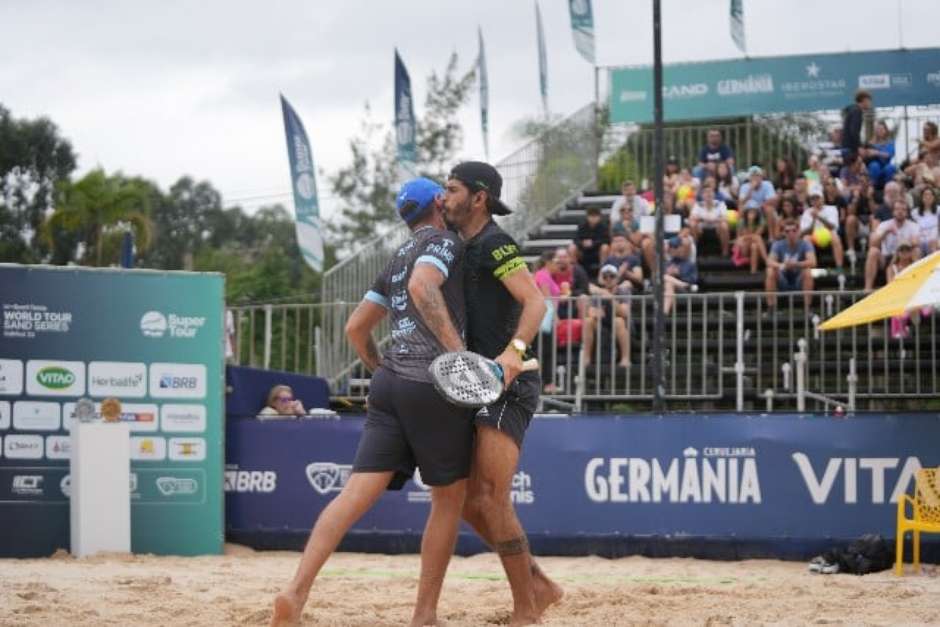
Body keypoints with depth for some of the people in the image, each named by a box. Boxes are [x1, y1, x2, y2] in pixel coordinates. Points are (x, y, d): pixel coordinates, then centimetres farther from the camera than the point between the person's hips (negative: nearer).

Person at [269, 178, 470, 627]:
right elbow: (423, 288, -20)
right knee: (450, 497, 8)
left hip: (388, 383, 7)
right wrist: (458, 352, -22)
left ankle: (296, 591, -20)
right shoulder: (444, 241, 0)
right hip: (432, 386, -7)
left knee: (358, 493, -4)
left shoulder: (397, 260, 23)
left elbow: (355, 327, 25)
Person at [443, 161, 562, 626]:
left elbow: (535, 301, -24)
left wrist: (513, 353, -39)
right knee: (468, 501, 9)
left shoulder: (494, 244, -11)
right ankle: (539, 586, 17)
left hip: (508, 385, -10)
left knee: (492, 499, -15)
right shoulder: (466, 248, 18)